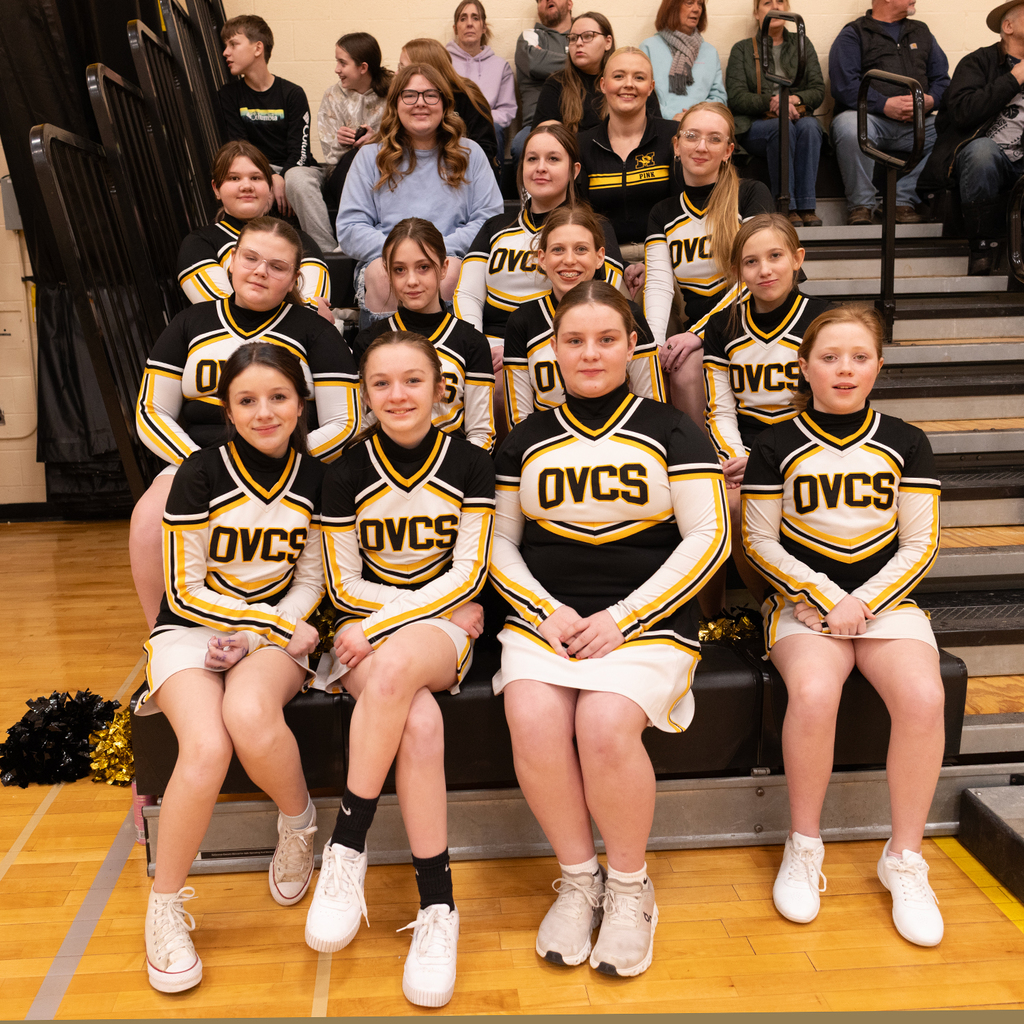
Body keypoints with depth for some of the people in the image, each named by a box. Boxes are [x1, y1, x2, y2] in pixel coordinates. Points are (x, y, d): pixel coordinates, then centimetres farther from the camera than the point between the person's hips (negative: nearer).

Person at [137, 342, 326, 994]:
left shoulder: (314, 478, 0)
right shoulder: (202, 474, -8)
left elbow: (310, 581, 6)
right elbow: (185, 590, -6)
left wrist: (254, 638, -10)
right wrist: (273, 622, -14)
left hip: (276, 631, 1)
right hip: (192, 628, -1)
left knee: (249, 713, -34)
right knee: (207, 746, -30)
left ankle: (299, 824, -3)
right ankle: (165, 907, -7)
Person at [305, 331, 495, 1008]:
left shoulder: (470, 464, 1)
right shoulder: (349, 472, 2)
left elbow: (468, 575, -4)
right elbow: (344, 586, 2)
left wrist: (385, 624, -16)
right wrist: (446, 605, -6)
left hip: (445, 628, -1)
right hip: (368, 627, 1)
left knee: (395, 664, -38)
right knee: (420, 722, -33)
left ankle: (346, 849, -25)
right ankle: (438, 908, -23)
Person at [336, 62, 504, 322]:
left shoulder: (469, 153, 16)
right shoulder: (370, 157, 15)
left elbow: (491, 218, 7)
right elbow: (349, 227, 7)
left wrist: (441, 249, -10)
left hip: (450, 259, 0)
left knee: (450, 273, -35)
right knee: (380, 274, -35)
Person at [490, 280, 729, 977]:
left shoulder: (669, 430, 6)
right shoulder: (527, 440, 14)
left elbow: (708, 538, 0)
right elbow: (501, 544, 13)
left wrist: (621, 617, -10)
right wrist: (548, 609, -6)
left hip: (648, 621, -2)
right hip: (546, 618, 3)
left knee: (605, 725, -30)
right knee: (533, 720, -27)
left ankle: (629, 886, -2)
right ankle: (579, 879, -2)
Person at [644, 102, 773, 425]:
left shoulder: (751, 195, 4)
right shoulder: (663, 214, 15)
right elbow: (658, 284, 1)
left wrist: (699, 331, -19)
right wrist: (653, 344, -19)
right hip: (694, 334, 3)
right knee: (684, 371, -31)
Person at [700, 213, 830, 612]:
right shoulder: (723, 327, 10)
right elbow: (720, 412, 9)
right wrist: (736, 458, -12)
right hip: (741, 448, 3)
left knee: (733, 507, -30)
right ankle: (707, 617, -7)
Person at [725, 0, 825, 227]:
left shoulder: (803, 45, 18)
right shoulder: (742, 49, 10)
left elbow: (818, 91, 9)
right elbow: (736, 98, -3)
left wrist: (793, 99, -13)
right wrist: (771, 102, -18)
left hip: (798, 117, 2)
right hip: (755, 125, -2)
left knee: (809, 126, -32)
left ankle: (807, 206, -34)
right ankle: (787, 208, -35)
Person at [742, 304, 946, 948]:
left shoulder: (904, 443, 8)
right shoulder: (777, 447, 3)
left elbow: (920, 544, 4)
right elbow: (760, 541, 1)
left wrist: (862, 603, -9)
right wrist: (826, 598, -10)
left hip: (888, 599, 2)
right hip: (804, 603, -2)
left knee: (924, 697, -27)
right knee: (814, 692, -32)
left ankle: (905, 858, -8)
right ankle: (804, 846, -9)